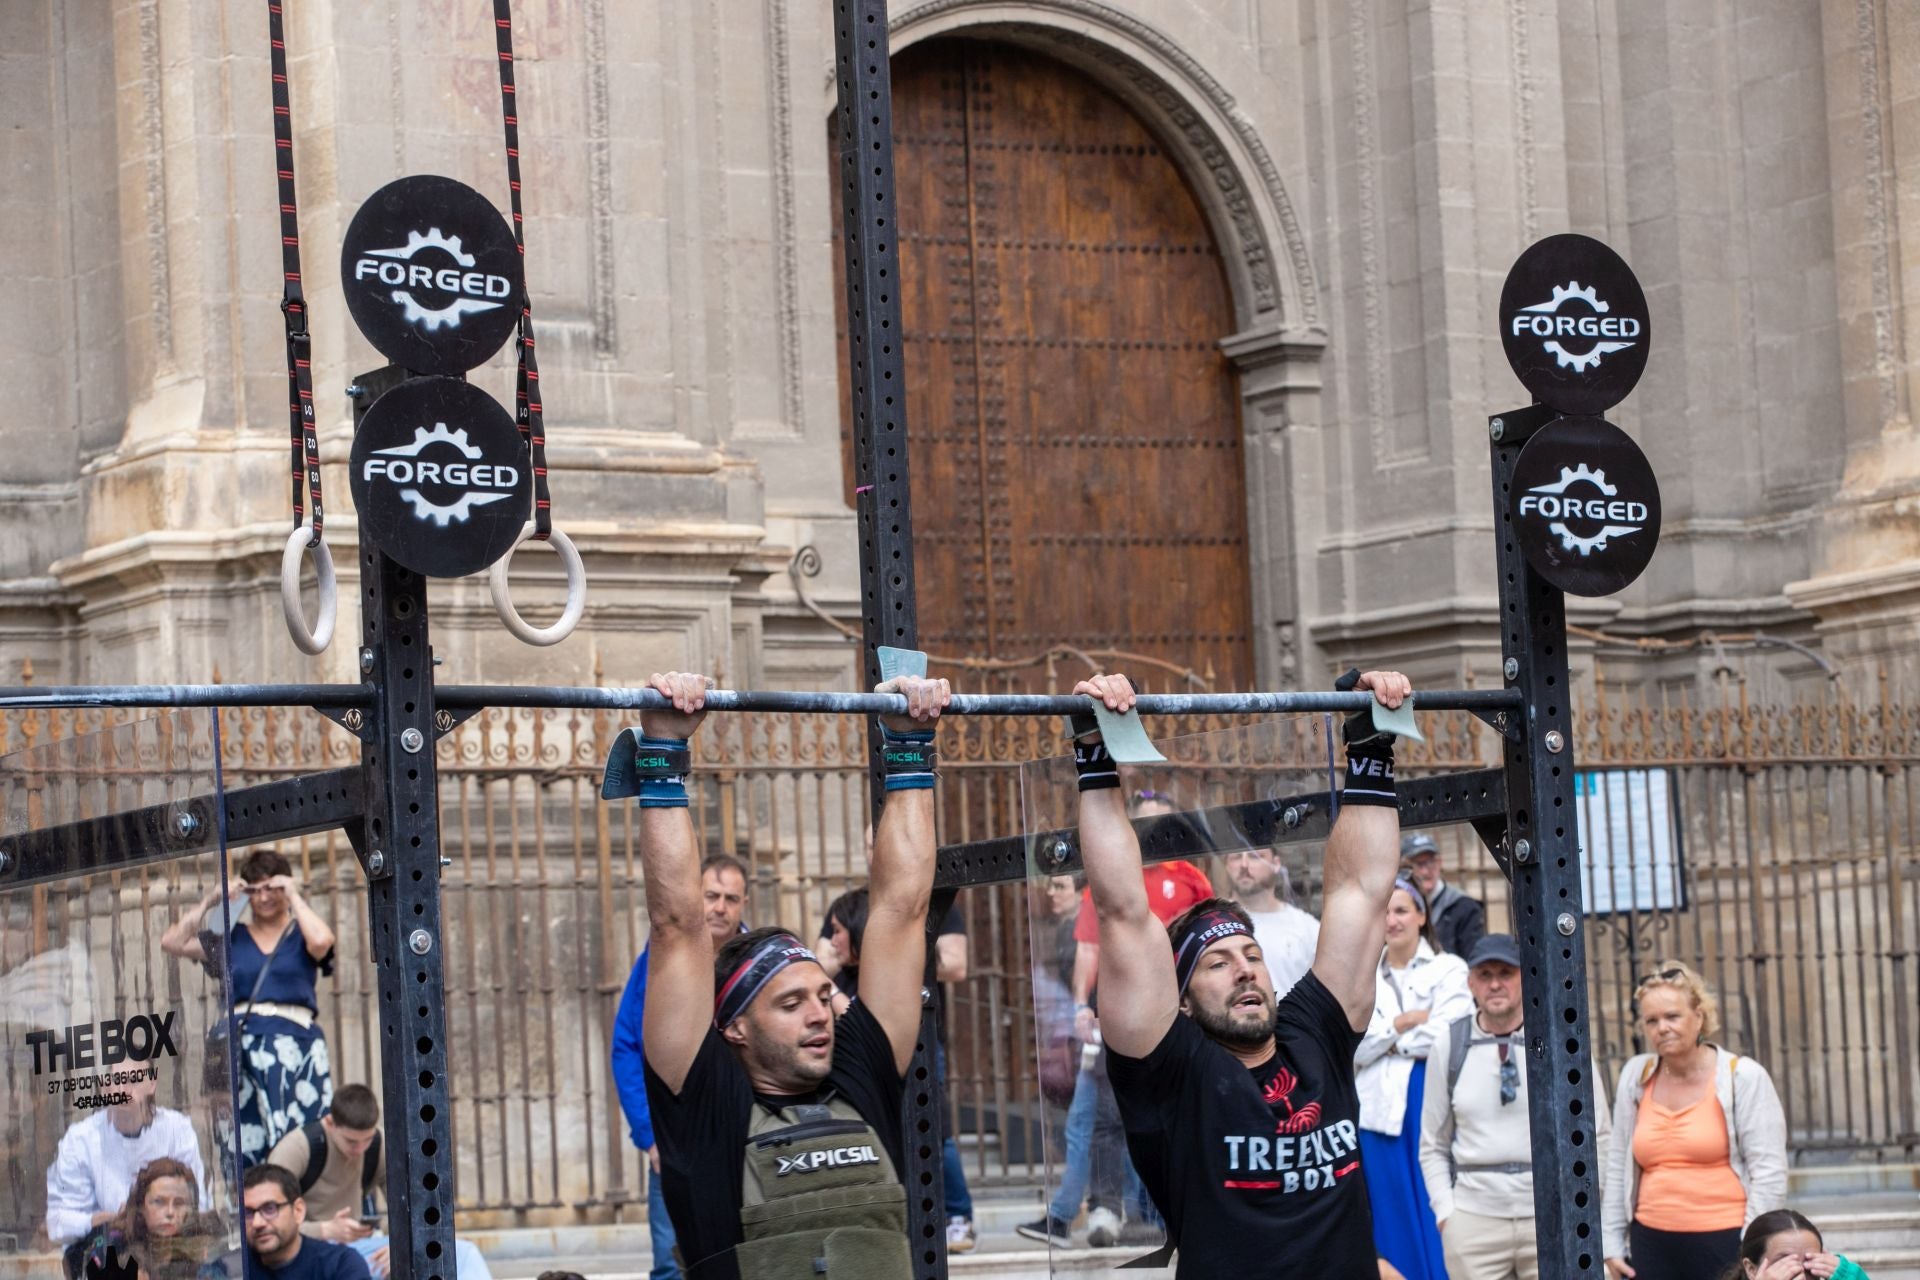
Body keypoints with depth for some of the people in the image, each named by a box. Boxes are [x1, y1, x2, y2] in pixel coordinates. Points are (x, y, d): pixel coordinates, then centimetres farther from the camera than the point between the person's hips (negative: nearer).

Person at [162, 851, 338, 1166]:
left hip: (294, 1047, -2)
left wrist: (294, 897, -3)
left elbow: (321, 941, -14)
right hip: (243, 1046, 2)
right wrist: (209, 901, 7)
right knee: (245, 1140, -4)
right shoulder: (231, 939, 16)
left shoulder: (300, 935, 9)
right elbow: (171, 942, 10)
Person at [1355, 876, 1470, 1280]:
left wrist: (1389, 1041, 0)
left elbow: (1445, 1036, -9)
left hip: (1429, 1105, -4)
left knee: (1434, 1214, -4)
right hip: (1380, 1109, 4)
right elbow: (1352, 1048, 3)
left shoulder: (1448, 970, 3)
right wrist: (1404, 1023, -7)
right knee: (1392, 1222, 4)